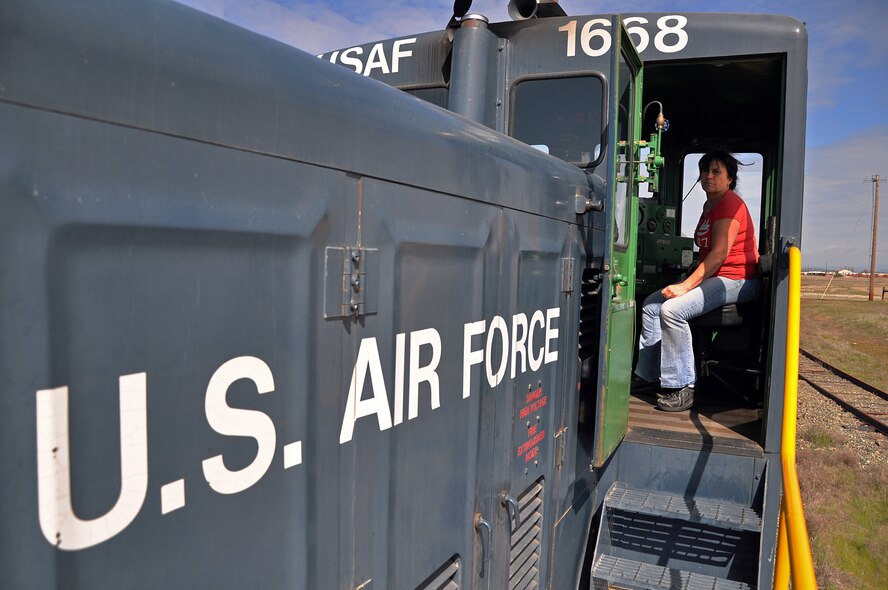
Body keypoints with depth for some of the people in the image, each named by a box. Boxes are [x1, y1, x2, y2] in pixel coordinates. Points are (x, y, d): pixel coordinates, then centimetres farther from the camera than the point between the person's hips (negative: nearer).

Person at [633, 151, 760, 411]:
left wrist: (687, 285, -26)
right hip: (712, 277, 10)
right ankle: (646, 374, 8)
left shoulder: (730, 204, -11)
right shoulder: (710, 205, 19)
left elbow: (720, 253, -21)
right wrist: (694, 269, 9)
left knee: (672, 309, -29)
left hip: (737, 280, -10)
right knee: (651, 305, 3)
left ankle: (681, 388, -23)